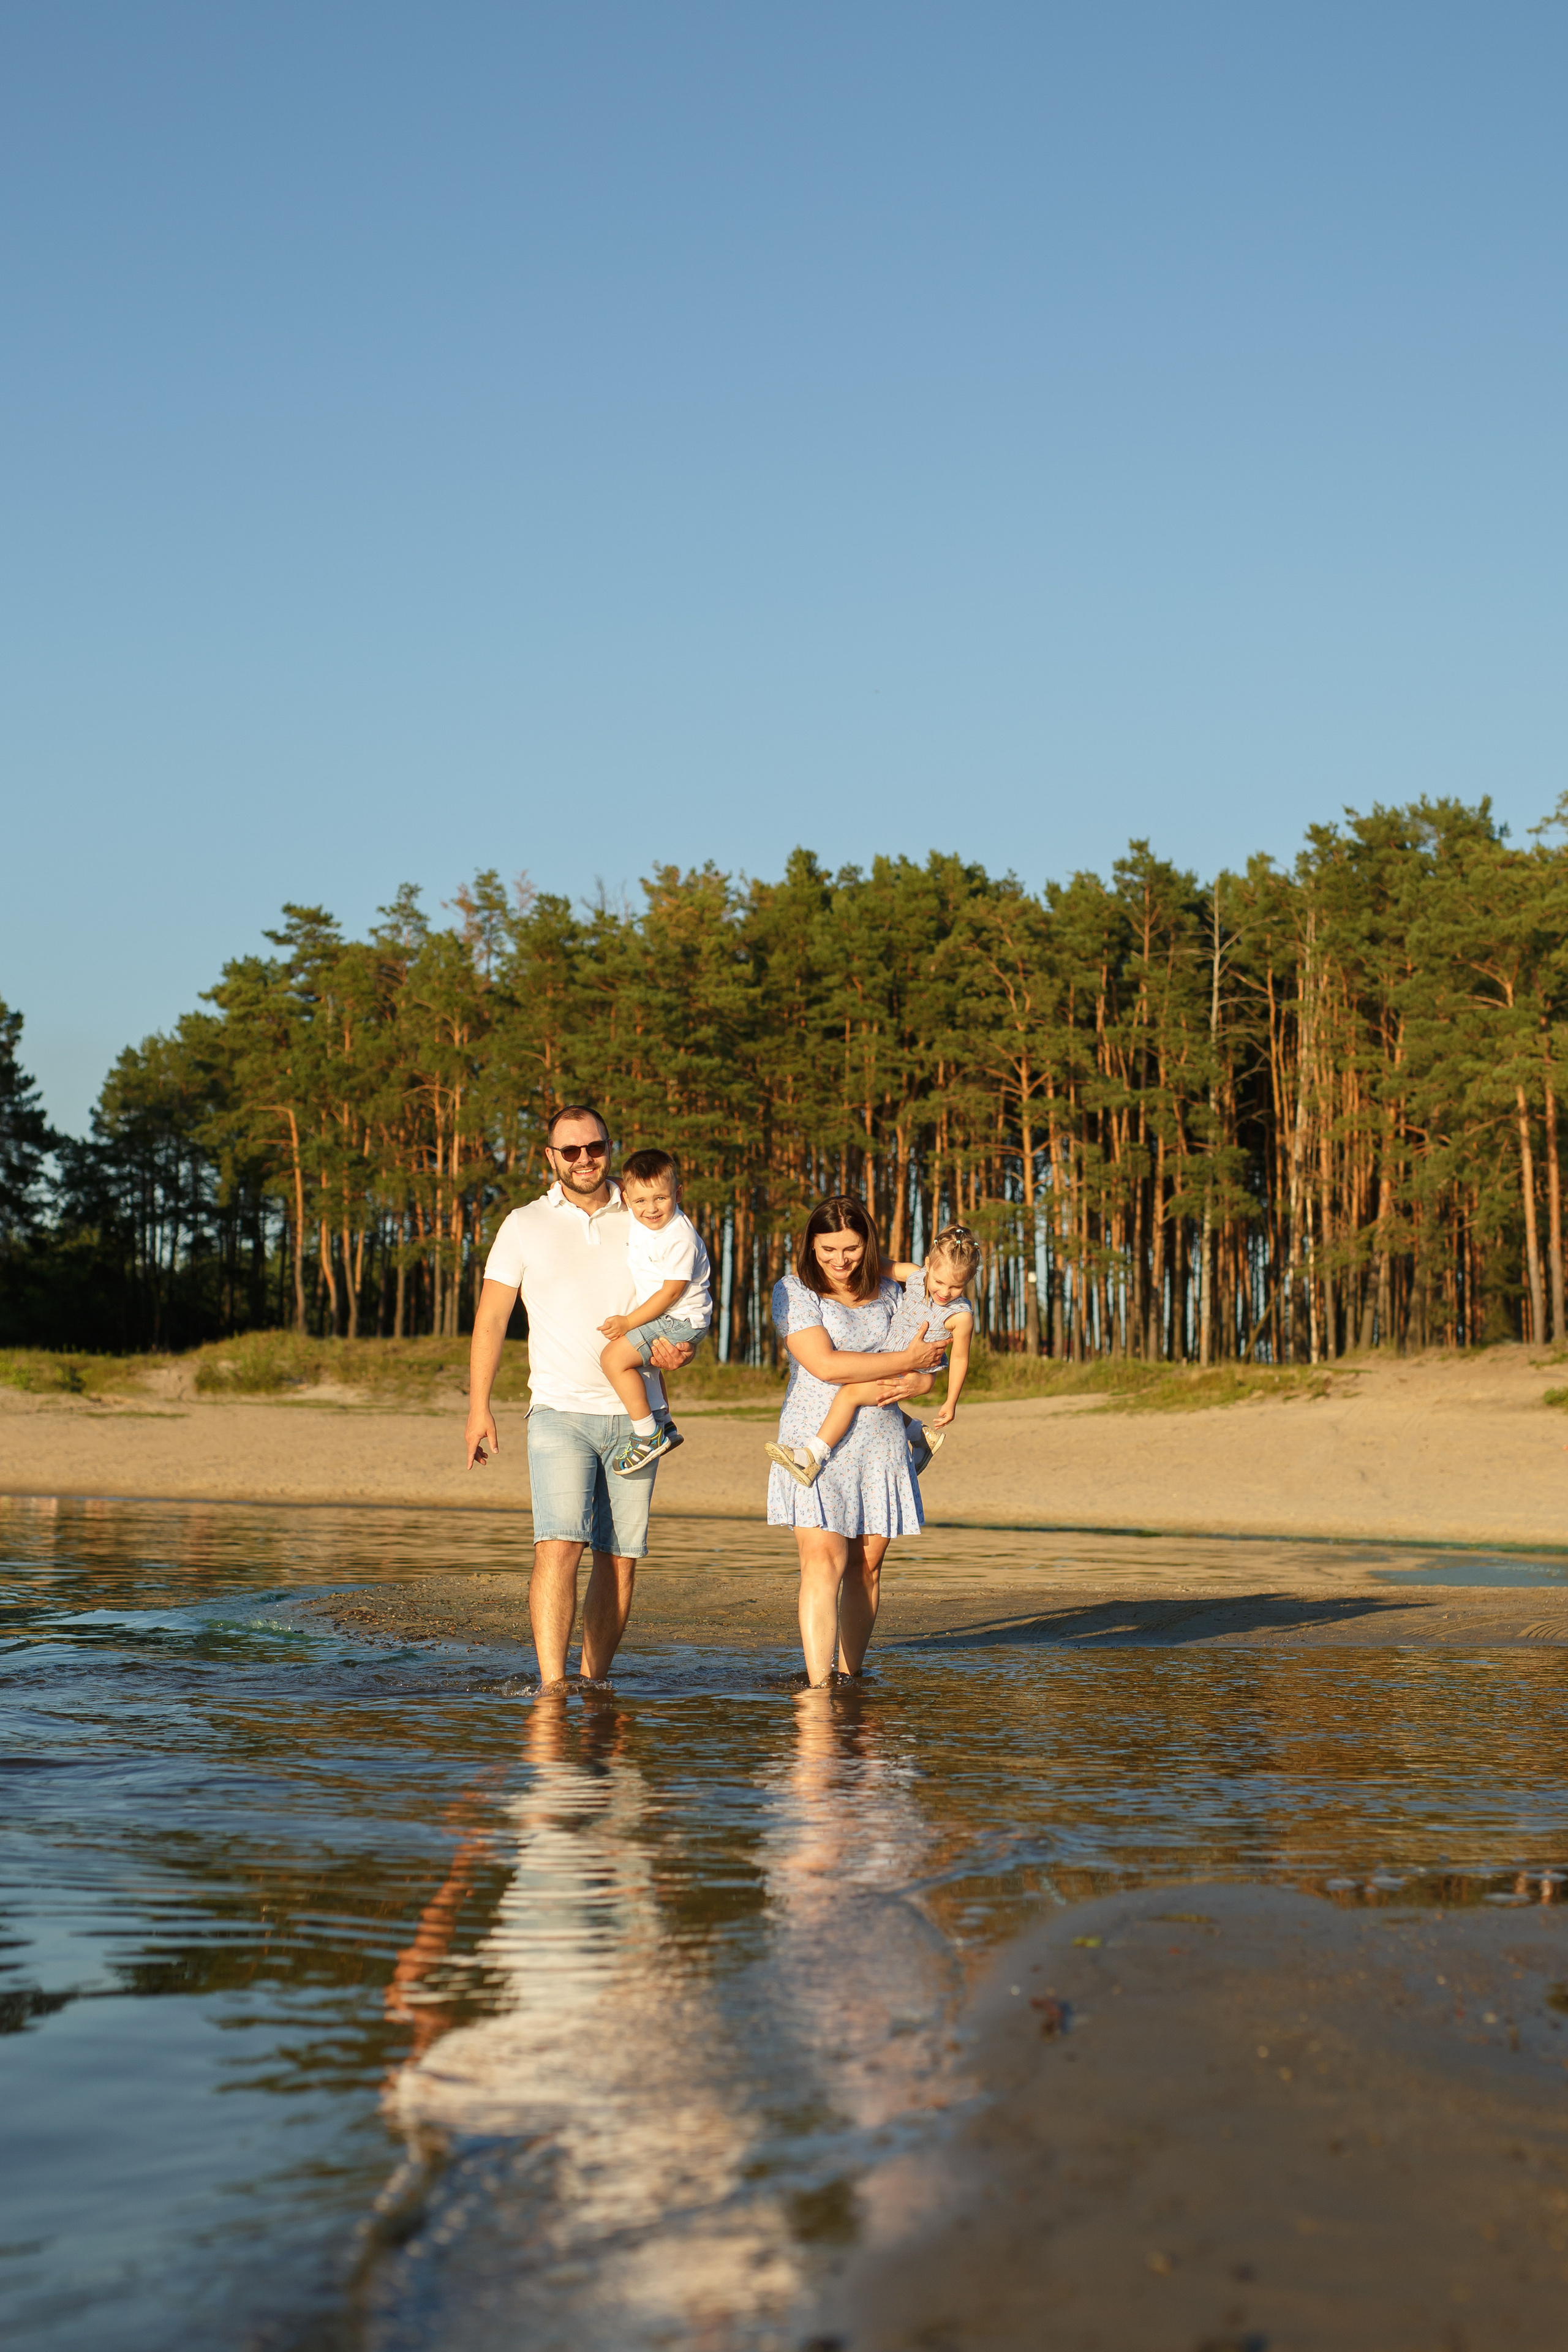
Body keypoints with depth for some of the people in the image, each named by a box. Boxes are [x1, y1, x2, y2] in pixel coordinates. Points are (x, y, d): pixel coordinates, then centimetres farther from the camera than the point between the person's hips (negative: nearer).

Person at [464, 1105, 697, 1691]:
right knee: (558, 1545, -17)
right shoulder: (525, 1226, 6)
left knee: (621, 1558, 3)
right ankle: (551, 1686, -19)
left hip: (635, 1416, 2)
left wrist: (679, 1351, -10)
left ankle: (595, 1679, 13)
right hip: (561, 1410, -2)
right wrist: (479, 1408, -2)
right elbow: (491, 1320, 7)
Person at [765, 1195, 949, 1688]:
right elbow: (826, 1365, -14)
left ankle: (851, 1673, 13)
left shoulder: (887, 1293, 13)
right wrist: (908, 1360, -8)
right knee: (823, 1560, -15)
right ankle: (817, 1685, -20)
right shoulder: (794, 1292, -1)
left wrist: (911, 1383, -5)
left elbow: (926, 1368, 20)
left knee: (866, 1564, 3)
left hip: (880, 1444, 4)